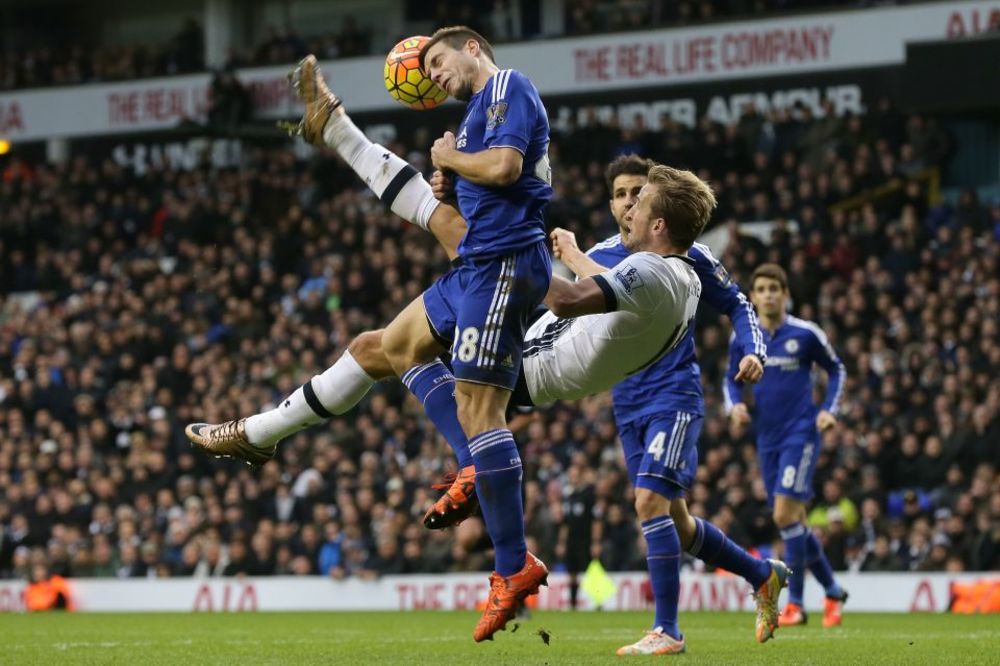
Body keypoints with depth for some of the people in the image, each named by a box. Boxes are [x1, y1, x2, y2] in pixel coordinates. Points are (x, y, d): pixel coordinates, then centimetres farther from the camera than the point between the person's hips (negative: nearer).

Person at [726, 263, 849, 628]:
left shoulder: (806, 334, -6)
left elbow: (836, 369, 7)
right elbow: (732, 379, 15)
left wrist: (828, 409, -6)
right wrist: (735, 405, -6)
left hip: (801, 434, -5)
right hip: (767, 439, 5)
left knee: (785, 515, -16)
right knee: (793, 519, 9)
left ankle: (795, 602, -10)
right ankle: (833, 591, 25)